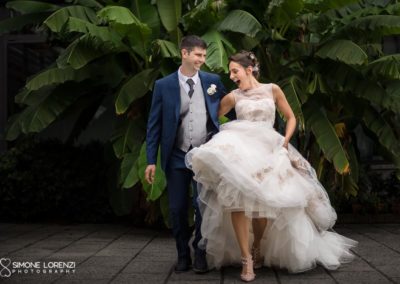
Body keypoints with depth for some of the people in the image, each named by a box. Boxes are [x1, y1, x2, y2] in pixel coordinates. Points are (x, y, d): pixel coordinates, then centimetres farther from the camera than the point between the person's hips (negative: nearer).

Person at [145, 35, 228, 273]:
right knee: (178, 209, 7)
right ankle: (183, 256, 24)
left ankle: (200, 254, 20)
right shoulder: (163, 86, -1)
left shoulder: (213, 81, 2)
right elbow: (154, 125, 0)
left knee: (204, 207, 2)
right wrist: (151, 160, -4)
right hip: (177, 156, 0)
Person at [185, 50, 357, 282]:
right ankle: (246, 259, -17)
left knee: (264, 202, -6)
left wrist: (285, 141, 0)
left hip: (268, 151, 0)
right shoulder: (233, 97, 10)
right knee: (237, 198, -21)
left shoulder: (272, 90, 9)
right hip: (241, 150, 0)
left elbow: (291, 118, 12)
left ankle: (258, 249, 22)